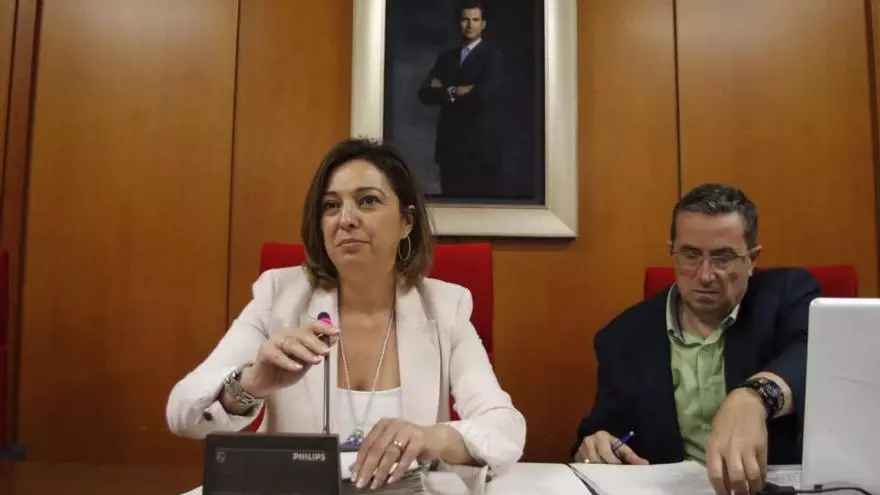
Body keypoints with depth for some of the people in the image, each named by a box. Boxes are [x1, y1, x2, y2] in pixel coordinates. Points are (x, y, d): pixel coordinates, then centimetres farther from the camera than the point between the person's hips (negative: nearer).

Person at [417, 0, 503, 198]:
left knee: (478, 199, -2)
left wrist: (449, 92, -3)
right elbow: (425, 94, 4)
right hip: (449, 143, 4)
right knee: (450, 199, 5)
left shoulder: (493, 56, 1)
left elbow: (485, 93, -16)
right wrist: (453, 92, -10)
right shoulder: (446, 57, 15)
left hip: (480, 143, -4)